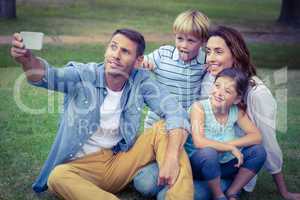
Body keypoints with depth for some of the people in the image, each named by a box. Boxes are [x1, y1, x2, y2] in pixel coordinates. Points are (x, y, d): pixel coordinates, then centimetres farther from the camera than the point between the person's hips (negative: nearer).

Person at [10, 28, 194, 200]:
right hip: (84, 166, -1)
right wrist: (27, 60, -51)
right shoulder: (84, 75, -9)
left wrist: (172, 157, -31)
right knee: (57, 177, -33)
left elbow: (176, 113, -14)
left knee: (163, 130, -17)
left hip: (122, 161, 2)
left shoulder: (141, 81, -5)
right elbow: (49, 76, -28)